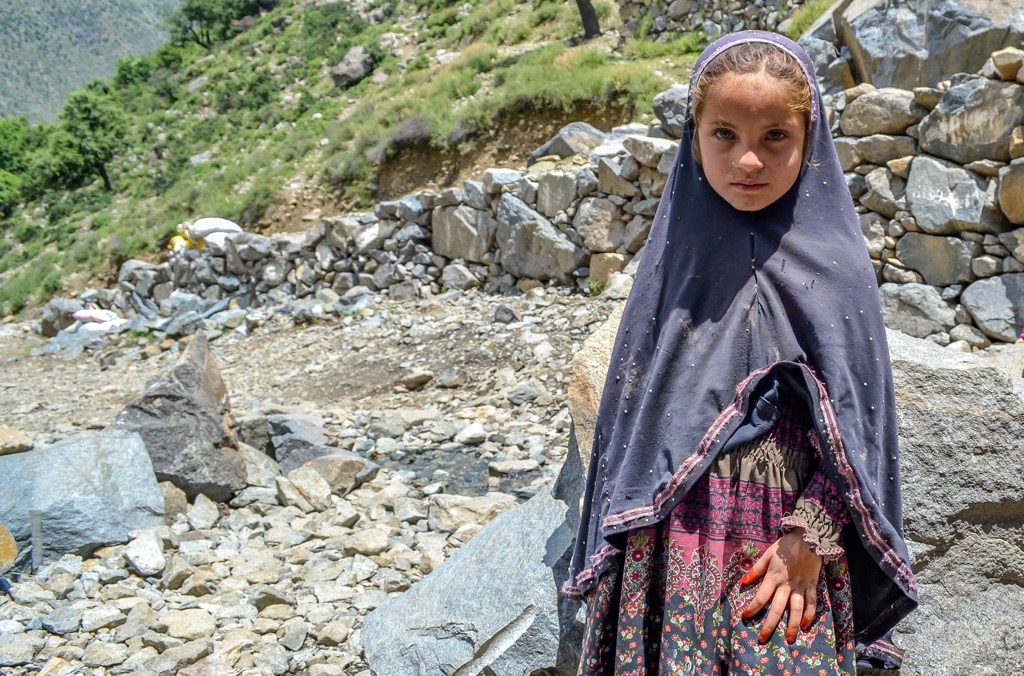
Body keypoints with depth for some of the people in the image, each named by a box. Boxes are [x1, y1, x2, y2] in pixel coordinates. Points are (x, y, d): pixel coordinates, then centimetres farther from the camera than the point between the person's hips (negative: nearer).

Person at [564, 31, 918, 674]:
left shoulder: (833, 263, -6)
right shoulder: (676, 251, 1)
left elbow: (854, 422, -4)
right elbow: (635, 400, 6)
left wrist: (808, 541, -9)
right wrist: (627, 535, 7)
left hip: (785, 532, -2)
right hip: (671, 532, 2)